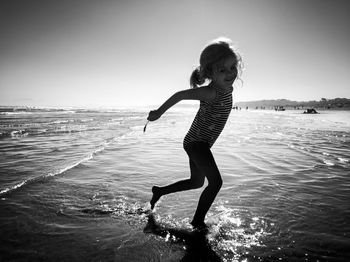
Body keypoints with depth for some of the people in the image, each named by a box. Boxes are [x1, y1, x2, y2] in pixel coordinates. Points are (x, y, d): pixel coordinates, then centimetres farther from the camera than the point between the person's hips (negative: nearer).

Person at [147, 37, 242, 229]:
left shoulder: (227, 88, 0)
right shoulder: (211, 92, -26)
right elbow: (181, 94, -18)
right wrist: (158, 113, -8)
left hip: (200, 143, 9)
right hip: (196, 142, -9)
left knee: (196, 182, 22)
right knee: (216, 181, -16)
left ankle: (159, 191, 37)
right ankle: (198, 222, 1)